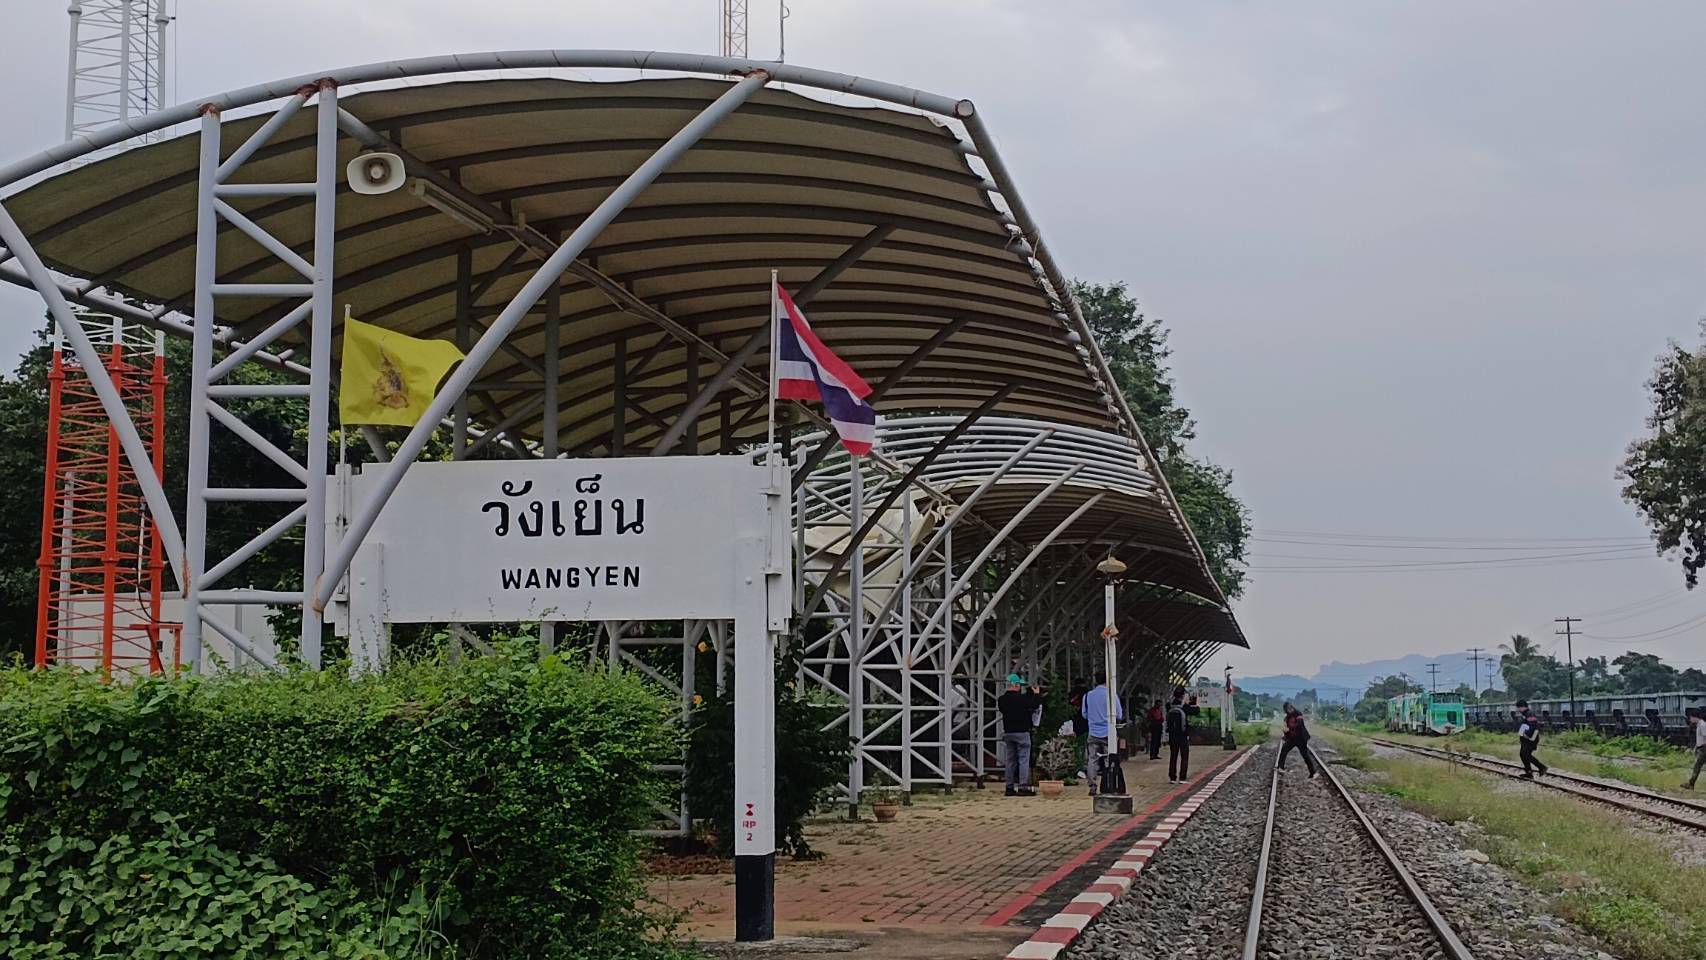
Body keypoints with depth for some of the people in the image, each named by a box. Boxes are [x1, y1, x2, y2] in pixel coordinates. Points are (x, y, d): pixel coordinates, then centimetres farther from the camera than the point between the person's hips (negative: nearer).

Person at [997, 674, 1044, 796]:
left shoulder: (1002, 700, 3)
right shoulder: (1021, 698, -16)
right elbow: (1035, 705, -11)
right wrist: (1037, 694, 9)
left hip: (1008, 732, 7)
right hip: (1022, 732, -6)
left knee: (1010, 760, 12)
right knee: (1024, 760, -3)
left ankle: (1010, 787, 13)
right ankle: (1023, 787, -7)